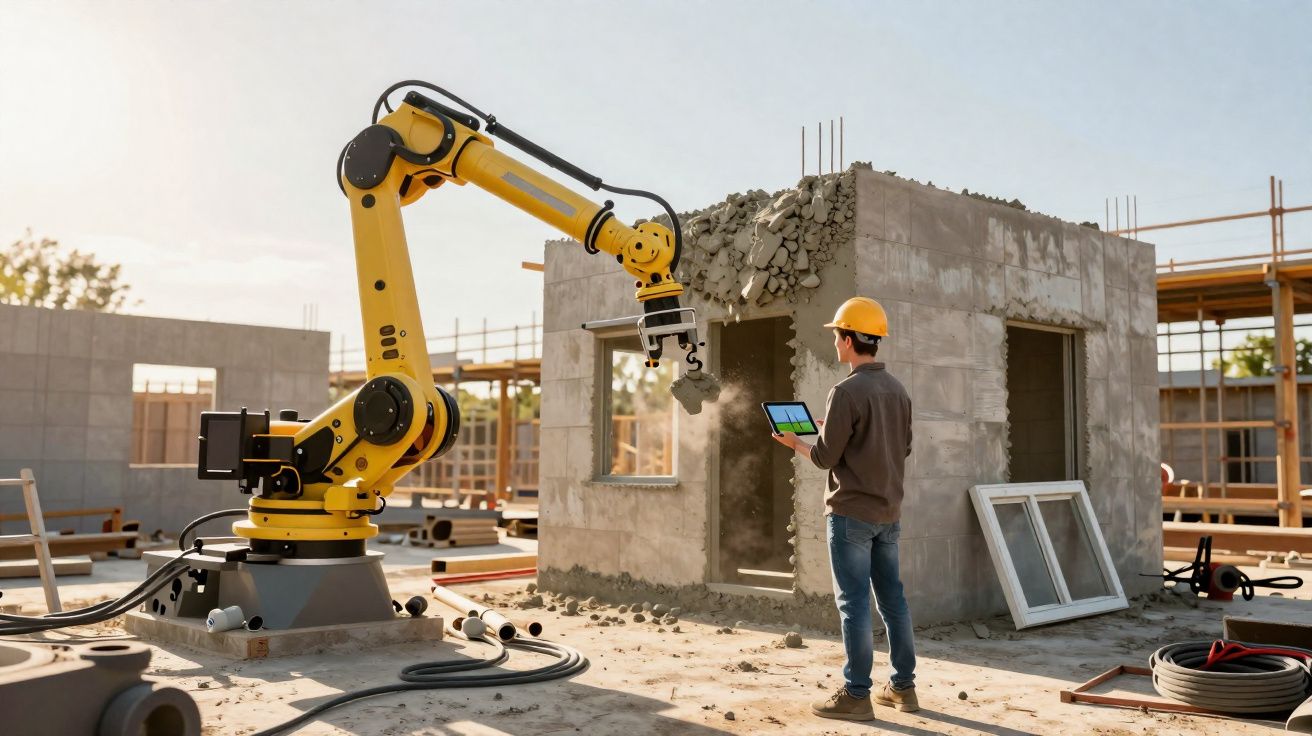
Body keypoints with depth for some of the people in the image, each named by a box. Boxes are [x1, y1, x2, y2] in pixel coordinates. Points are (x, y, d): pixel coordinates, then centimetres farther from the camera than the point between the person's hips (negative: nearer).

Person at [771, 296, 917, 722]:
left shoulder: (847, 392, -15)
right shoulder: (898, 390, 8)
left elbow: (825, 457, -14)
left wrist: (795, 443, 7)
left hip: (852, 512, -7)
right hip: (889, 512, 8)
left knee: (854, 602, -2)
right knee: (892, 597, 13)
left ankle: (856, 695, 4)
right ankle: (903, 686, 21)